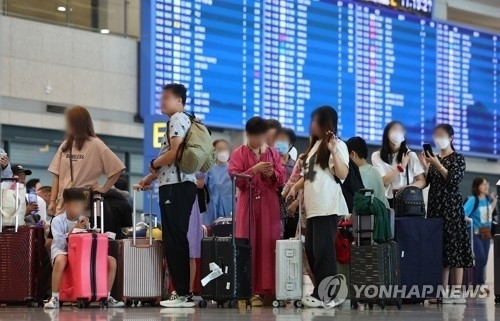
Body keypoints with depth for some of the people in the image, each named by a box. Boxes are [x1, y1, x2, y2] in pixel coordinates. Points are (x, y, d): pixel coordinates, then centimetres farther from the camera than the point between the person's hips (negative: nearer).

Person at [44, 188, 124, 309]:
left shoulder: (84, 220, 7)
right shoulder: (57, 221, -7)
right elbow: (60, 243, -18)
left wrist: (87, 229, -14)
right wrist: (73, 230, -23)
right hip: (62, 252, -5)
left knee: (111, 261, -10)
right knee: (60, 260, -44)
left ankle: (107, 297, 1)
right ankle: (55, 298, -35)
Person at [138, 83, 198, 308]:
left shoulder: (177, 119, -7)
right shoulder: (182, 120, 23)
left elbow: (175, 153, -19)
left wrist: (154, 164, -3)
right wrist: (152, 176, 20)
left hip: (176, 186, -10)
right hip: (181, 185, 10)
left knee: (173, 240, -9)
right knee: (176, 239, 11)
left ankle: (183, 294, -10)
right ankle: (182, 292, 12)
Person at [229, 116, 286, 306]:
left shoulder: (273, 153, 14)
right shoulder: (239, 153, 5)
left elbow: (282, 178, 9)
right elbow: (235, 179, -6)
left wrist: (272, 173, -11)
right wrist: (254, 170, -17)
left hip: (269, 205, 2)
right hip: (248, 204, -2)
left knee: (269, 245, -2)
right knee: (248, 246, -7)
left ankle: (268, 289, -1)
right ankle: (250, 291, -8)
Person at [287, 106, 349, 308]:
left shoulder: (337, 145, -4)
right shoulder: (315, 145, 21)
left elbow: (343, 174, -15)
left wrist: (334, 151, -25)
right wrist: (295, 187, 12)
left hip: (327, 207, -9)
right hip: (314, 206, 9)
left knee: (323, 250, -10)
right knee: (311, 249, 7)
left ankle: (327, 296, -8)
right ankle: (320, 291, 12)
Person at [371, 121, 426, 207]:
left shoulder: (410, 155, 4)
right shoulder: (377, 156, 2)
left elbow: (422, 181, 2)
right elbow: (383, 181, -7)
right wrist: (401, 166, -10)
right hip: (386, 201, 0)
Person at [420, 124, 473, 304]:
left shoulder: (458, 158, -1)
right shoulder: (434, 158, 14)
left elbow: (454, 180, -13)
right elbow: (425, 183, 11)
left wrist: (438, 164, -18)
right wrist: (425, 166, -4)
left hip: (451, 207, -6)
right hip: (435, 207, 6)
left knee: (454, 246, -8)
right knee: (439, 248, 3)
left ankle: (457, 292, -10)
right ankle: (444, 292, 4)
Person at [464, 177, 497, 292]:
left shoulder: (487, 199, 3)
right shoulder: (473, 200, -16)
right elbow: (463, 214, -25)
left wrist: (494, 201, 11)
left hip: (486, 233, 6)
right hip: (476, 234, -6)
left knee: (484, 259, 9)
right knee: (480, 258, -14)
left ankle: (481, 283, 18)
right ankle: (480, 283, -3)